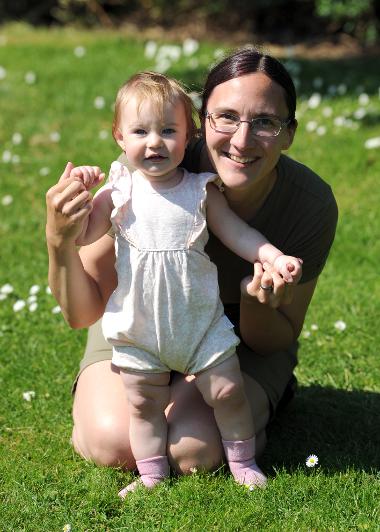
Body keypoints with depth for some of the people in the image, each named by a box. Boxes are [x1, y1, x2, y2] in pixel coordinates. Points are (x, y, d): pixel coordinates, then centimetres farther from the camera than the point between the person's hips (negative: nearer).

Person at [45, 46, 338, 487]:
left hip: (244, 338, 0)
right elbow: (83, 312, -21)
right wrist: (59, 243, -40)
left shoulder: (312, 204, -25)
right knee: (113, 443, -24)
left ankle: (257, 401, 10)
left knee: (192, 450, -24)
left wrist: (258, 305, -35)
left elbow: (277, 340, -11)